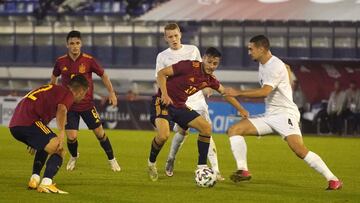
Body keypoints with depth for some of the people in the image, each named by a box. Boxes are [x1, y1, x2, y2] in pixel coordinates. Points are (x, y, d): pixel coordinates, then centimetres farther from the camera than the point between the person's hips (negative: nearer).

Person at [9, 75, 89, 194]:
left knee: (44, 146, 33)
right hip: (29, 123, -9)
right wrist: (62, 133, -31)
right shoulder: (68, 94, 3)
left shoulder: (56, 89, 32)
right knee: (59, 151, -11)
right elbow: (61, 110, -20)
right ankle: (46, 184, -25)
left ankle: (34, 179, 25)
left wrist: (34, 142, 48)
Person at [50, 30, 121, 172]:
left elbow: (103, 75, 2)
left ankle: (112, 160, 21)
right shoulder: (61, 62, -5)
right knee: (71, 137, -8)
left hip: (87, 104, 0)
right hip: (69, 105, 0)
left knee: (99, 132, 1)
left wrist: (111, 93, -4)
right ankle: (74, 157, 25)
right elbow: (54, 77, 15)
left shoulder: (89, 60, -10)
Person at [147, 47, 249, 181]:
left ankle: (201, 167, 8)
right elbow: (161, 73, -17)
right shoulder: (189, 66, -18)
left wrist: (241, 110, 20)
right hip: (163, 103, -8)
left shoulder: (210, 79, 3)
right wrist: (164, 94, -26)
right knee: (163, 135, -29)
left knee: (206, 128, 0)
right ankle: (151, 163, 0)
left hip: (180, 106, 8)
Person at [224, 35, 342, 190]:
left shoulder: (275, 66, -16)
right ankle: (243, 171, -10)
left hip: (285, 113, -9)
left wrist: (238, 93, -23)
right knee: (234, 130, -5)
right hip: (269, 116, 9)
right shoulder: (263, 64, 13)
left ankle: (333, 180, -17)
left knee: (300, 150, -25)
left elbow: (264, 92, -26)